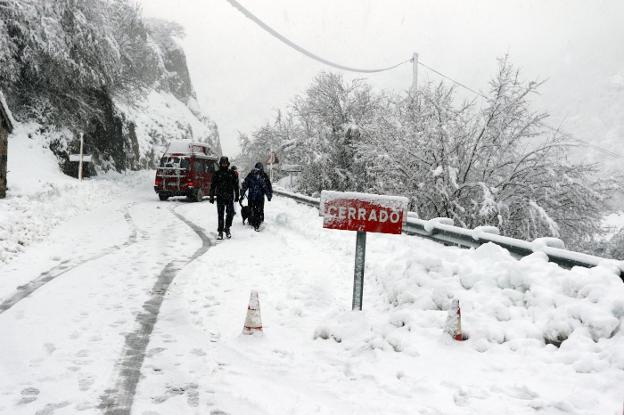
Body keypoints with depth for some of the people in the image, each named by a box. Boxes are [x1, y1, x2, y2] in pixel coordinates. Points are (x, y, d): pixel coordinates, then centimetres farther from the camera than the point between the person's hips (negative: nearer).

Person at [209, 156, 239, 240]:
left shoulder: (232, 173, 8)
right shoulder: (217, 174, 4)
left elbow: (236, 185, 13)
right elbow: (213, 186, 5)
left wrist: (237, 196, 10)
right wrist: (211, 197, 1)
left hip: (230, 197, 1)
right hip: (220, 197, -1)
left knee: (230, 213, -6)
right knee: (220, 215, 2)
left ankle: (227, 228, 14)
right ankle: (220, 232, 9)